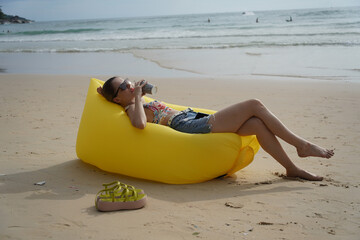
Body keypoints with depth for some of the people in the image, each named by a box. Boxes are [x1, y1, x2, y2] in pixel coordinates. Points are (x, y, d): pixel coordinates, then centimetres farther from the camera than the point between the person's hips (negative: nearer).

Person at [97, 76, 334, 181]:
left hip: (198, 123, 10)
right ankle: (302, 145, -3)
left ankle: (292, 168, 3)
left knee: (258, 124, -4)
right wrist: (137, 97, -14)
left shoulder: (142, 105, 21)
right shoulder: (131, 109, -6)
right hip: (193, 128, -10)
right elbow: (140, 123, -28)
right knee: (255, 105, -10)